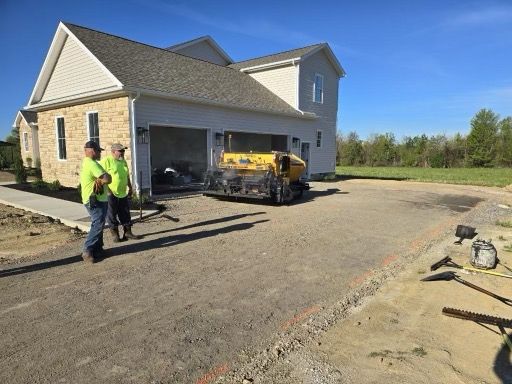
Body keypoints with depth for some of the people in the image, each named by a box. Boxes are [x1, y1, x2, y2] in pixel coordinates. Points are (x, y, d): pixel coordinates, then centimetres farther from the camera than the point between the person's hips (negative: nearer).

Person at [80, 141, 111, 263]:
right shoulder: (92, 164, -19)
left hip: (98, 199, 11)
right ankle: (87, 251, -5)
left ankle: (98, 249, 23)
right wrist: (100, 181, -7)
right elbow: (107, 179, -26)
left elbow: (103, 179, 12)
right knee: (97, 225, -10)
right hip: (95, 201, -11)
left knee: (99, 225, 15)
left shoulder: (87, 162, 16)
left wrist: (98, 181, -9)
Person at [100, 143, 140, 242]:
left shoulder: (123, 161, 13)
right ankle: (115, 234, 14)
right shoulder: (106, 161, -11)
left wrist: (130, 187, 19)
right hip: (111, 194, -7)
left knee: (125, 214, 11)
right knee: (112, 215, 4)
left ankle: (128, 232, 21)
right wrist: (107, 190, -21)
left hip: (123, 193, 7)